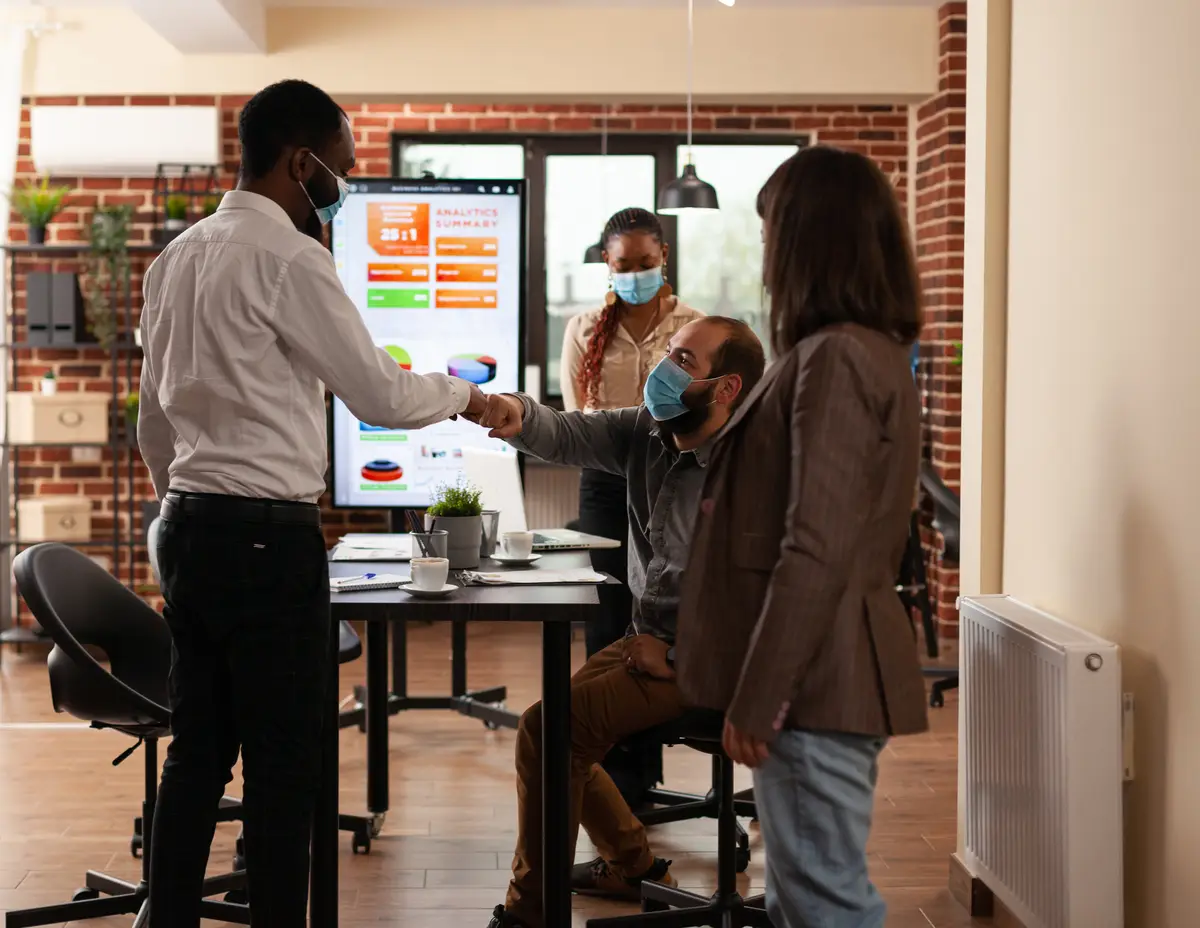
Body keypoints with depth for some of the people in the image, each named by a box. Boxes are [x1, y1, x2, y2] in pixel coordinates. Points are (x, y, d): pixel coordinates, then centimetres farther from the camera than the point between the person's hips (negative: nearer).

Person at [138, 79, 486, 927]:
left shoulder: (179, 258, 13)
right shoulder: (288, 258, -12)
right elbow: (381, 394, -10)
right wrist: (463, 395, 7)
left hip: (189, 529, 8)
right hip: (267, 536, -8)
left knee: (198, 753, 11)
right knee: (284, 767, -1)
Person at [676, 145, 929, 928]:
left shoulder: (834, 358, -17)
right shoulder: (870, 352, 15)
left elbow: (815, 551, -22)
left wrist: (756, 697, -19)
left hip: (815, 681, -10)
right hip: (829, 673, 10)